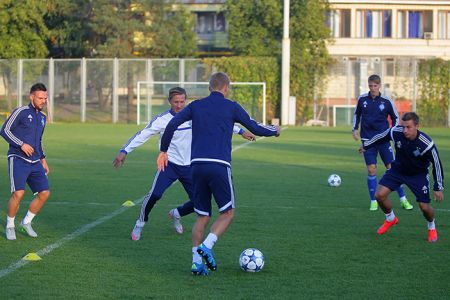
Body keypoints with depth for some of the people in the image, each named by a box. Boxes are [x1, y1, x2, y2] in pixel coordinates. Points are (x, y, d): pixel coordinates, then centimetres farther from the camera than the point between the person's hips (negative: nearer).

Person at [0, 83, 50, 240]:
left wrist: (43, 159, 22)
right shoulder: (20, 112, -5)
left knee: (44, 193, -3)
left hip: (35, 162, 7)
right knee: (18, 193, -19)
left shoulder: (42, 117, 18)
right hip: (18, 160, -7)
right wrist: (21, 144, -19)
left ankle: (26, 222, 16)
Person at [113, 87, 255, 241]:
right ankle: (140, 224, 0)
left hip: (189, 166, 3)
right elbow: (142, 135, -9)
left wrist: (241, 131, 10)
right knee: (154, 195, -24)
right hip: (169, 164, -3)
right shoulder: (162, 119, -9)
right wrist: (124, 151, -18)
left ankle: (176, 214, 32)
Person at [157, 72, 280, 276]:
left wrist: (163, 151, 11)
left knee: (202, 217, 12)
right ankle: (206, 246, -12)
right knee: (227, 213, 9)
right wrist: (274, 131, 31)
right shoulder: (231, 107, 6)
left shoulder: (196, 106, 14)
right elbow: (255, 129, 11)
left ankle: (196, 262, 2)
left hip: (197, 165, 4)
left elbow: (172, 125, 2)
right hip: (219, 165, -4)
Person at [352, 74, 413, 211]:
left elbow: (395, 118, 8)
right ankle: (373, 202, 7)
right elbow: (357, 114, 17)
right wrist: (355, 129, 7)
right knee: (371, 170, -4)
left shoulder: (387, 101, -4)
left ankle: (403, 200, 8)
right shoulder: (362, 99, 0)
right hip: (368, 139, 1)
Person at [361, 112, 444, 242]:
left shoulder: (426, 144, -32)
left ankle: (431, 228, 26)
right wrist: (366, 145, 15)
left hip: (418, 174, -3)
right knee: (380, 195, -11)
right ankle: (391, 219, 20)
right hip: (398, 169, 3)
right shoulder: (396, 132, -25)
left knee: (424, 207, -9)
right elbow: (381, 137, -1)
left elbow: (437, 165, -20)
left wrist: (438, 188, -16)